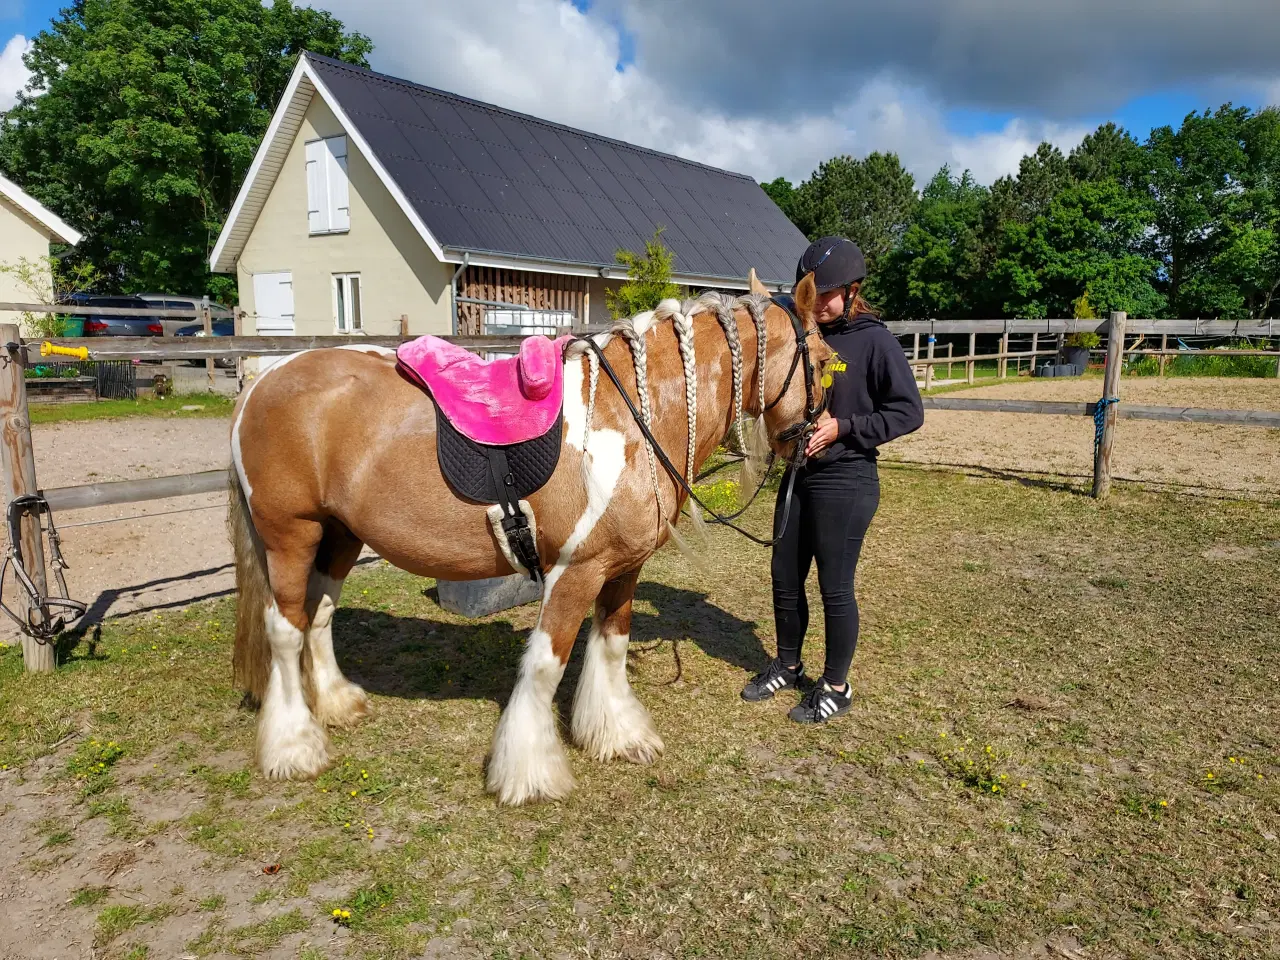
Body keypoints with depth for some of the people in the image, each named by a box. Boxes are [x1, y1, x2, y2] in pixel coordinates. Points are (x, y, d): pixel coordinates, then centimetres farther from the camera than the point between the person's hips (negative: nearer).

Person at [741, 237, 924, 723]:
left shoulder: (873, 340, -10)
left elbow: (908, 411, -11)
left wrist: (842, 428, -19)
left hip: (845, 482, -6)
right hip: (798, 476, 7)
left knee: (835, 587, 3)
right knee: (785, 579, 14)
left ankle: (836, 687, 20)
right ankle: (787, 666, 34)